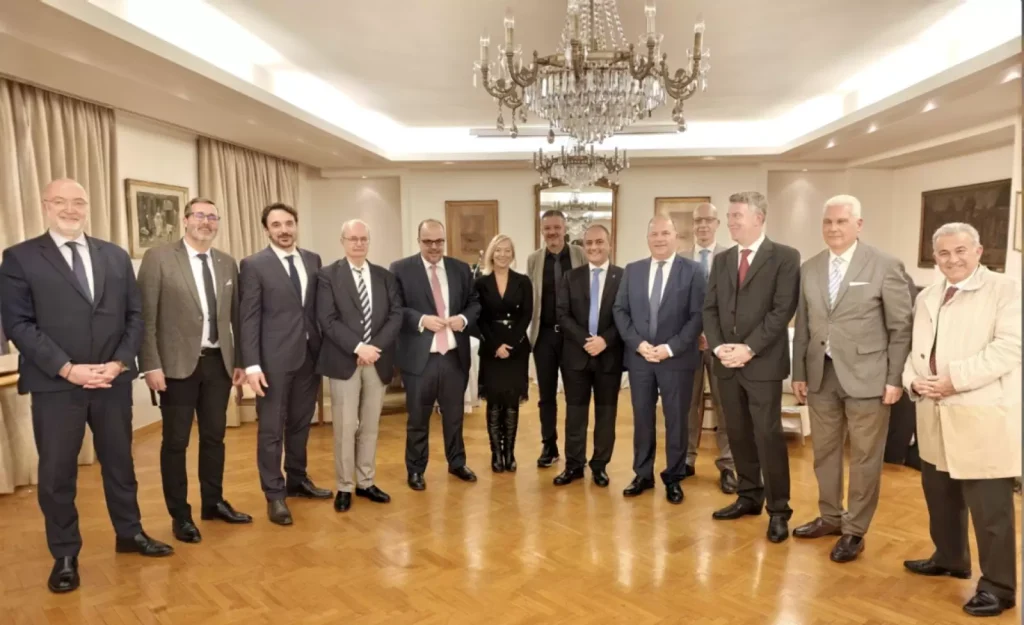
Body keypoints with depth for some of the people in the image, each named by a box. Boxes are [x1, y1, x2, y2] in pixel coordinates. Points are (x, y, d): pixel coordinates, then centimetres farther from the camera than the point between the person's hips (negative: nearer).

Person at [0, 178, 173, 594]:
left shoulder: (116, 256, 8)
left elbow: (134, 314, 6)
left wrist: (120, 362, -8)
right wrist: (67, 369, -16)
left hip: (114, 380, 3)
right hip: (55, 385, -3)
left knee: (120, 461, 15)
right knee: (57, 472, 8)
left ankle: (130, 533, 31)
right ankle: (65, 555, 24)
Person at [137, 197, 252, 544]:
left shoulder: (227, 263, 9)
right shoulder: (158, 258, -6)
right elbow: (146, 316, -8)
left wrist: (239, 360, 10)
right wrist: (151, 365, -13)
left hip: (219, 362, 5)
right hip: (179, 364, -4)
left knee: (214, 436, 15)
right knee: (176, 441, 6)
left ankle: (213, 502, 31)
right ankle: (180, 515, 21)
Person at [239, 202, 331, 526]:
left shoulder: (313, 260, 8)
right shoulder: (254, 265, -4)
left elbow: (319, 307, 9)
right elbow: (248, 318, -8)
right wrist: (251, 365, -14)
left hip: (310, 355, 4)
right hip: (274, 358, -4)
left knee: (300, 423, 16)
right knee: (271, 429, 4)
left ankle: (297, 480, 32)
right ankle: (274, 494, 16)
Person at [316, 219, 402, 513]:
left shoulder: (385, 276, 10)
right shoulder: (328, 275, -1)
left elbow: (396, 315, 1)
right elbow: (327, 320, -10)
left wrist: (375, 347, -12)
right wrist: (358, 348, -19)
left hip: (378, 360, 4)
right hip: (344, 361, -3)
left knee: (370, 426, 11)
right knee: (345, 427, 2)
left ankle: (366, 482, 23)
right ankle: (345, 487, 14)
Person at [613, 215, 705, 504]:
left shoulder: (692, 271, -2)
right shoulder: (632, 270, 8)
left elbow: (698, 316, -7)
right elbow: (620, 311, 6)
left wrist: (671, 348, -15)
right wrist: (638, 343, -8)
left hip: (677, 358, -2)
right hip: (639, 357, 3)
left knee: (676, 420, 7)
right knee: (642, 419, 10)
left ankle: (673, 478, 22)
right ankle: (643, 475, 24)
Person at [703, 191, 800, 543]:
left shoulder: (785, 257, -3)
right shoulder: (722, 260, 14)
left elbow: (783, 309, -11)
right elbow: (710, 309, 9)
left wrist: (749, 348, -16)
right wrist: (718, 347, -7)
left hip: (763, 363, -5)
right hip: (726, 363, 5)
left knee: (768, 435, -3)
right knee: (738, 433, 12)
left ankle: (778, 510, 11)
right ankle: (749, 497, 26)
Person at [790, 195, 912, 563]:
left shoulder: (885, 266, -6)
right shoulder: (809, 269, 7)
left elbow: (901, 327, -5)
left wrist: (895, 378, -9)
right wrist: (799, 373, 7)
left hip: (866, 376, -4)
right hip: (821, 375, 5)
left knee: (864, 458, 6)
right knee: (824, 452, 15)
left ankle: (854, 531, 21)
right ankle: (830, 517, 33)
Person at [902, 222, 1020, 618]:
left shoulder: (1006, 290, -5)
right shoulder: (926, 298, 16)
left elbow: (1010, 346, -16)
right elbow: (915, 348, 18)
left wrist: (955, 379, -20)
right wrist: (912, 379, -2)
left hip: (983, 417, -7)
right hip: (935, 415, 7)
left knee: (989, 507, 0)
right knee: (939, 495, 19)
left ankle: (998, 586, 15)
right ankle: (950, 558, 38)